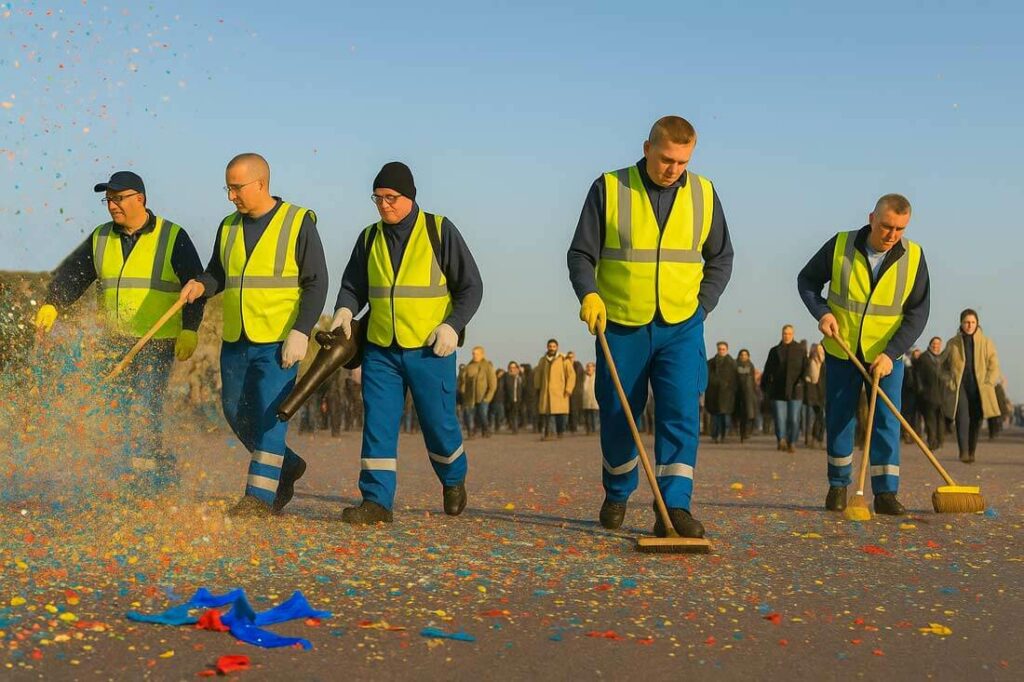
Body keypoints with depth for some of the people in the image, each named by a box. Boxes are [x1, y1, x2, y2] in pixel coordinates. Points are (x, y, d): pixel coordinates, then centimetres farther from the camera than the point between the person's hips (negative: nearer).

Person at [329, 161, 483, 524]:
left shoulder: (440, 231, -4)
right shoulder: (370, 238, 8)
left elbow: (471, 286, -1)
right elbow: (353, 286, 15)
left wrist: (453, 326, -14)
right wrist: (344, 311, -7)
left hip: (430, 350, -3)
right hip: (380, 350, 3)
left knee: (438, 422, 5)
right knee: (377, 423, -5)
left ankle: (453, 478, 32)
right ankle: (377, 500, -3)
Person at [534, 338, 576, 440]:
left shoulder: (564, 360, 2)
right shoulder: (542, 360, 15)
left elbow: (571, 375, -1)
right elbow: (537, 374, 22)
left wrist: (568, 389, -10)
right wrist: (537, 387, 14)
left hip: (560, 392, -3)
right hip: (545, 392, 3)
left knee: (562, 414, -4)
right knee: (548, 413, -5)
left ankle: (560, 431, 18)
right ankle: (550, 433, -5)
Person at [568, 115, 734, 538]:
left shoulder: (703, 194, 4)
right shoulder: (609, 189, -3)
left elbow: (721, 258, 15)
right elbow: (581, 254, -1)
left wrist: (701, 306, 3)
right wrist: (589, 294, -19)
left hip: (680, 328, 1)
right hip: (621, 327, -1)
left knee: (681, 414, -11)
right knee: (618, 417, 9)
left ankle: (675, 507, -11)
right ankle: (616, 496, 30)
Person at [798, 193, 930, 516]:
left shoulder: (913, 257, -10)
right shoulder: (840, 246, -11)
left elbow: (917, 313, -9)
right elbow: (807, 280, 3)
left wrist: (890, 353, -19)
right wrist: (822, 313, -15)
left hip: (886, 355, 0)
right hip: (841, 351, 0)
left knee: (887, 422, -6)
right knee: (839, 420, 7)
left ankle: (886, 492, -2)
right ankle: (838, 486, 21)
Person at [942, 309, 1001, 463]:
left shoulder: (986, 343, 7)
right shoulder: (952, 343, 8)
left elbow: (994, 366, 6)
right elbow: (944, 366, 16)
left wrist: (988, 384, -6)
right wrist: (950, 382, 1)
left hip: (979, 389, 1)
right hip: (959, 387, -1)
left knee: (976, 421, 4)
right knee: (963, 418, -18)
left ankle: (972, 452, 18)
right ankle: (963, 452, -23)